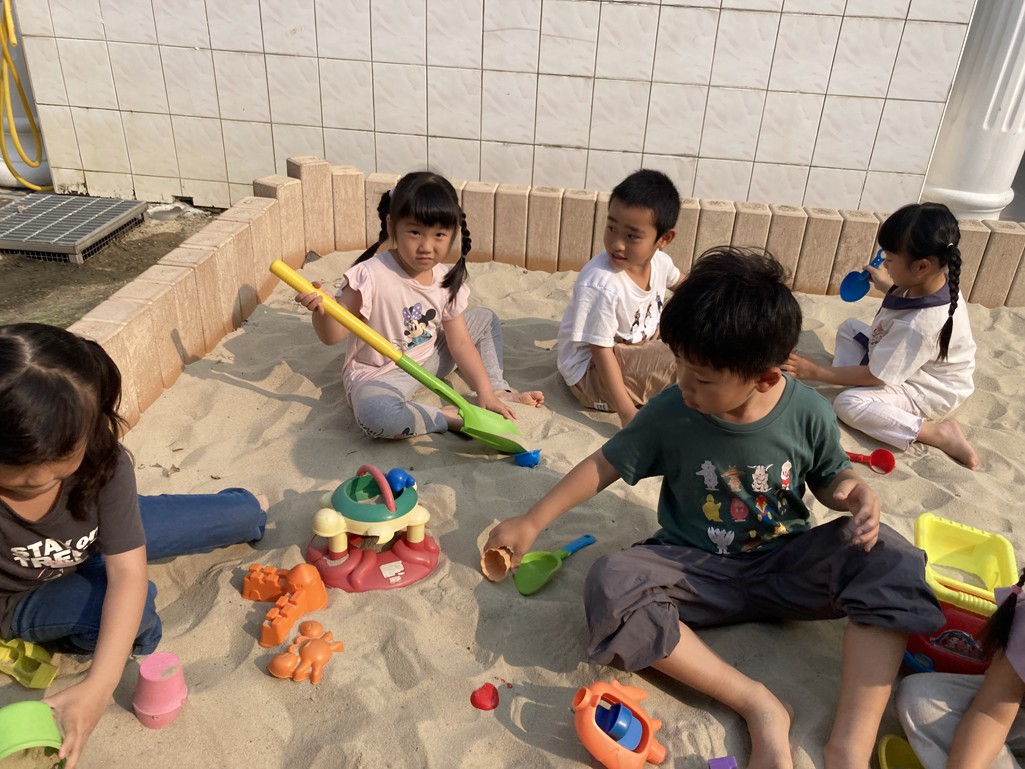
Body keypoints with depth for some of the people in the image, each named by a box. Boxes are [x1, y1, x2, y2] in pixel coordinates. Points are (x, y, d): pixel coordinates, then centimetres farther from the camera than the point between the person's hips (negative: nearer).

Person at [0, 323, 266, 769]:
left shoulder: (102, 460, -34)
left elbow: (128, 571, -34)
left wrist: (98, 686, -45)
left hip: (101, 536, 3)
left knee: (245, 514, 0)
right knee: (140, 613, -33)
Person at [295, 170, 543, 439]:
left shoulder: (447, 281, -6)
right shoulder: (371, 276, -25)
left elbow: (460, 343, -2)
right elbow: (333, 335, -20)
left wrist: (485, 392, -10)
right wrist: (322, 311, -43)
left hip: (429, 361, 6)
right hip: (379, 374, -6)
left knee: (485, 319, 11)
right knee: (373, 413, -41)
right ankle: (450, 416, -20)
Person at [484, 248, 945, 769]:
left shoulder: (808, 414, -12)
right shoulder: (670, 413, -15)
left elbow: (829, 476, 6)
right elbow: (605, 464, -4)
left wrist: (854, 492, -19)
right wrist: (531, 524, -1)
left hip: (785, 567, 1)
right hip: (697, 570, 0)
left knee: (887, 557, -27)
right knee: (610, 585, -30)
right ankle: (757, 705, -24)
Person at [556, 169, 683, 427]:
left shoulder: (659, 261, -9)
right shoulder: (601, 285, -33)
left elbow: (679, 281, 19)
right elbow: (601, 352, -28)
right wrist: (627, 413, -28)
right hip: (590, 370, -9)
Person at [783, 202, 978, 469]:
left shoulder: (920, 325, -38)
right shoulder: (935, 280, -14)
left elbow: (874, 376, -28)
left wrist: (813, 371, -23)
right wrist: (886, 286, 15)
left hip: (930, 392, -10)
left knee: (849, 404, -28)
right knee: (849, 328, 12)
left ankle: (938, 433, -19)